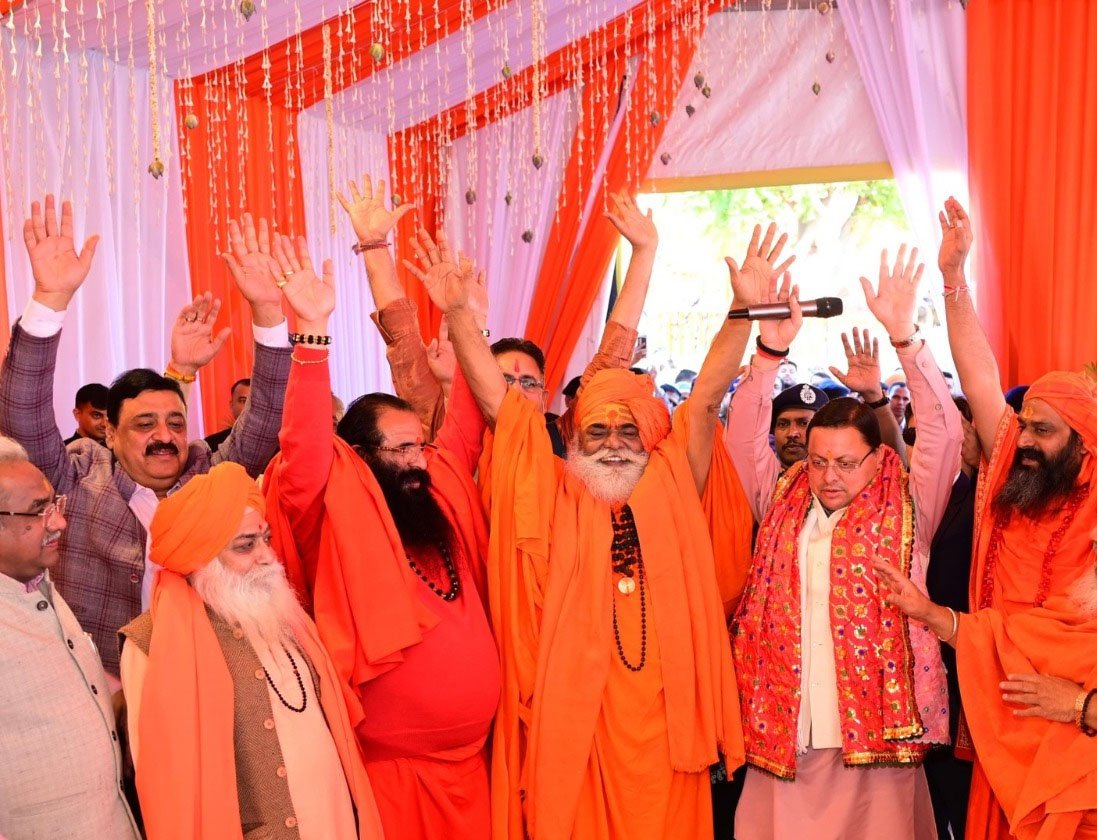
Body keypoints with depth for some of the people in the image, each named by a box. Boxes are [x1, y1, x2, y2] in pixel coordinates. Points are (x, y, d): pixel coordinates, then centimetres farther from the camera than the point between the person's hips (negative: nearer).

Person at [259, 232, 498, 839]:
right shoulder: (340, 518, -13)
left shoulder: (442, 492, 4)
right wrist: (314, 332, -36)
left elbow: (466, 425, 13)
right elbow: (304, 456, -29)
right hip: (395, 771, -6)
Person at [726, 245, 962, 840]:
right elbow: (743, 438, 4)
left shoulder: (905, 510, 3)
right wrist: (769, 350, -7)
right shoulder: (782, 504, 9)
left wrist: (904, 336, -17)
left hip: (876, 742, -2)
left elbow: (944, 429, -7)